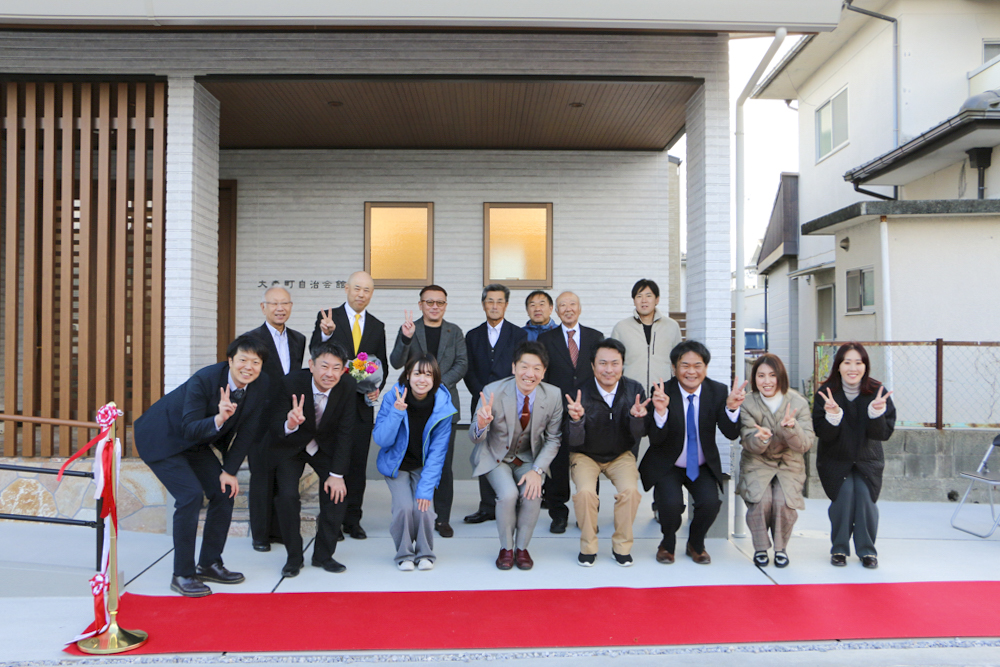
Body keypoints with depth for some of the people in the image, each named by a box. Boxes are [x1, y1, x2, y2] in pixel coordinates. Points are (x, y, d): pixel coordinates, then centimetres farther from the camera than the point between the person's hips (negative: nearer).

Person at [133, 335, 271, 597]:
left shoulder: (260, 386, -15)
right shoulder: (204, 379, -31)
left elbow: (246, 433, -6)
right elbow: (190, 429, -31)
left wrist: (229, 470, -8)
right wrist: (219, 418, -49)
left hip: (197, 444, 7)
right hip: (162, 439, -7)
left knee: (224, 492, 0)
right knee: (190, 495, -19)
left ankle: (209, 564, 16)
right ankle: (182, 575, -6)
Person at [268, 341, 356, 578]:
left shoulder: (347, 386, -23)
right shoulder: (292, 383, -30)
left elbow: (345, 432, -16)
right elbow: (275, 427, -27)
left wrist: (337, 474, -16)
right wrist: (290, 424, -52)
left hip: (326, 446, 2)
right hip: (290, 445, -2)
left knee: (337, 493, -10)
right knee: (287, 495, -17)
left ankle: (323, 555, 10)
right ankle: (294, 556, 4)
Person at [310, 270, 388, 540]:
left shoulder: (377, 326, 10)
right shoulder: (327, 317, -1)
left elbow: (382, 364, 15)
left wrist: (377, 388, -3)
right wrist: (325, 334, -32)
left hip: (362, 404, 3)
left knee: (358, 464, 7)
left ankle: (353, 520, 18)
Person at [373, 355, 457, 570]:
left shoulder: (443, 406, -17)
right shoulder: (393, 399, -17)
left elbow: (438, 451, -14)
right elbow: (381, 440, -18)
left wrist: (426, 487, -19)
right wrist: (397, 412, -32)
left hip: (424, 466, 1)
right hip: (396, 464, 0)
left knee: (424, 507, -20)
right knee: (404, 507, -21)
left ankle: (425, 553, 6)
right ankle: (404, 553, 5)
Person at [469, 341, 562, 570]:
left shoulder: (554, 396, -16)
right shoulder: (492, 392, -23)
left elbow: (553, 439, -3)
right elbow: (475, 438, -16)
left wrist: (537, 470, -17)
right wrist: (482, 424, -41)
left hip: (529, 458, 2)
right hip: (496, 456, -2)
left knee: (532, 494, -24)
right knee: (508, 493, -27)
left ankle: (522, 547, 3)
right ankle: (506, 548, 1)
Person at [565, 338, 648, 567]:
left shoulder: (634, 390, -13)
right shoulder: (580, 393, -18)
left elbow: (638, 436, -12)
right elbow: (575, 442, -17)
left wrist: (636, 417, -34)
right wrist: (576, 419, -38)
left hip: (621, 455, 2)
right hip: (585, 455, -1)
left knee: (630, 490, -26)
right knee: (585, 491, -28)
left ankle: (621, 547, -2)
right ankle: (588, 546, -3)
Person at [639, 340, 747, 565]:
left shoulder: (718, 391, -8)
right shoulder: (662, 392, -15)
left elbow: (732, 434, -14)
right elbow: (655, 439, -21)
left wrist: (731, 408, -33)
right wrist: (661, 411, -39)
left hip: (704, 466, 2)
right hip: (667, 466, -2)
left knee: (710, 502, -22)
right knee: (671, 503, -26)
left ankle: (696, 544, 11)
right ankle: (667, 544, 9)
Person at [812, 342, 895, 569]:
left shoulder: (877, 392, -10)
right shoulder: (826, 392, -12)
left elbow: (884, 434, -14)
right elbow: (823, 434, -16)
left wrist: (877, 411, -32)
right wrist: (833, 414, -34)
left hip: (867, 459, 1)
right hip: (835, 459, -1)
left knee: (864, 493, -19)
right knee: (844, 492, -20)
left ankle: (867, 550, 1)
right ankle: (839, 549, -1)